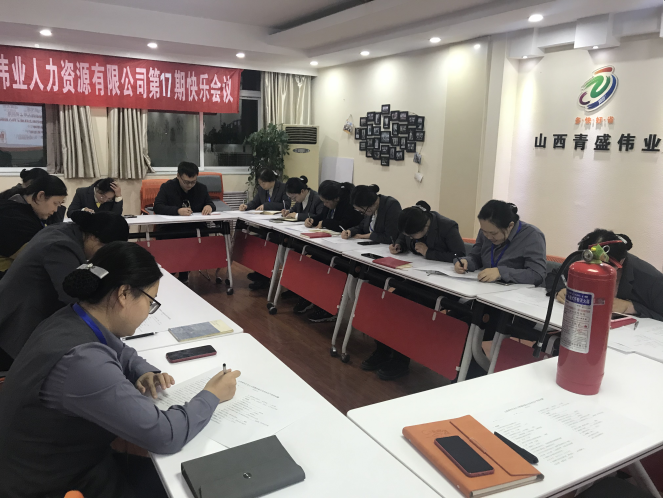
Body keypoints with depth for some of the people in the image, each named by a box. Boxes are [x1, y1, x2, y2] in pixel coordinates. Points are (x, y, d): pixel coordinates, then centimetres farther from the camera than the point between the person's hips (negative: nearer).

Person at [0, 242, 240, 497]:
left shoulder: (73, 319, -7)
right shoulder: (81, 361, -36)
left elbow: (120, 352, 16)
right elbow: (164, 435, -30)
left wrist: (145, 372, -6)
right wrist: (212, 395, -14)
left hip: (73, 462, 8)